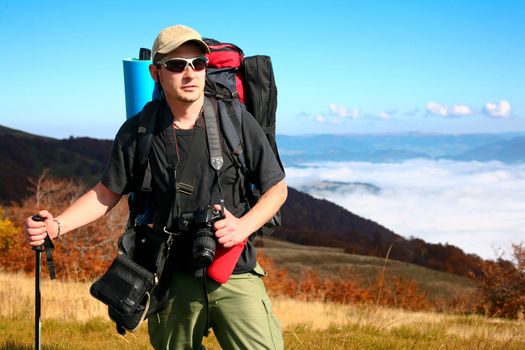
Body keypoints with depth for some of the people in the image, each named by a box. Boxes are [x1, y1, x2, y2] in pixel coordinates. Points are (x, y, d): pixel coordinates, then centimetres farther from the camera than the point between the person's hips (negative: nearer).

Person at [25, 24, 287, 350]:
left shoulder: (237, 121, -7)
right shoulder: (137, 132, -3)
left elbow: (277, 188, 1)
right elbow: (107, 193, 7)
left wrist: (244, 227, -16)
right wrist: (57, 225, -8)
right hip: (174, 277, 2)